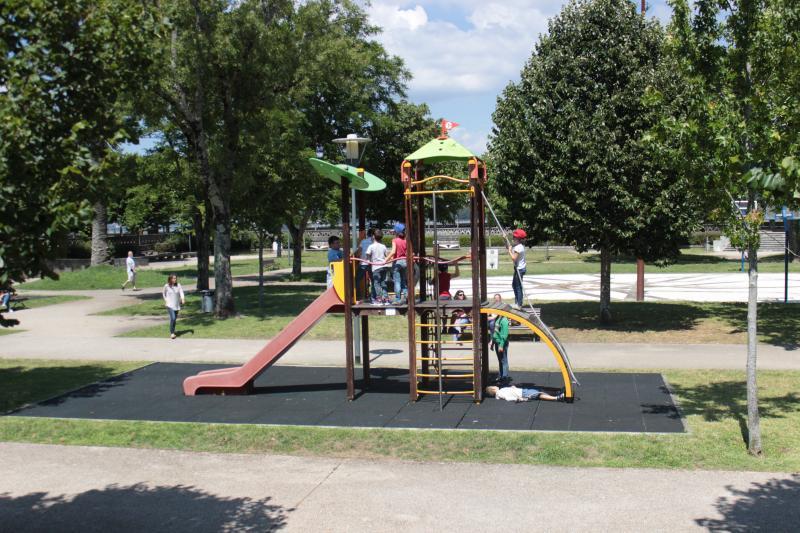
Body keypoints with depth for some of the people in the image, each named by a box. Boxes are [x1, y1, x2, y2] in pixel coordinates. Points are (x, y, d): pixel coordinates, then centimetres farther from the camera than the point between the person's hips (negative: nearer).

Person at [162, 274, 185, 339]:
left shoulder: (178, 285, -1)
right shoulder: (166, 286, -4)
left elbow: (181, 292, -14)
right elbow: (163, 293, 12)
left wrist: (183, 299, -30)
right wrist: (165, 300, 2)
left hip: (177, 305, 3)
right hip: (170, 305, -3)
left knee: (175, 319, 12)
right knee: (172, 318, -16)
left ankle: (173, 331, 29)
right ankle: (172, 333, -10)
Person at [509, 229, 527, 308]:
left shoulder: (518, 247, -22)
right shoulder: (516, 246, 9)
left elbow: (514, 258, -27)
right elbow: (508, 247, 18)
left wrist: (510, 251, -16)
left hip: (519, 269, -11)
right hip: (518, 268, 11)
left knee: (518, 287, -4)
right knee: (514, 285, 20)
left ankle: (519, 304, 2)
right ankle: (517, 302, 28)